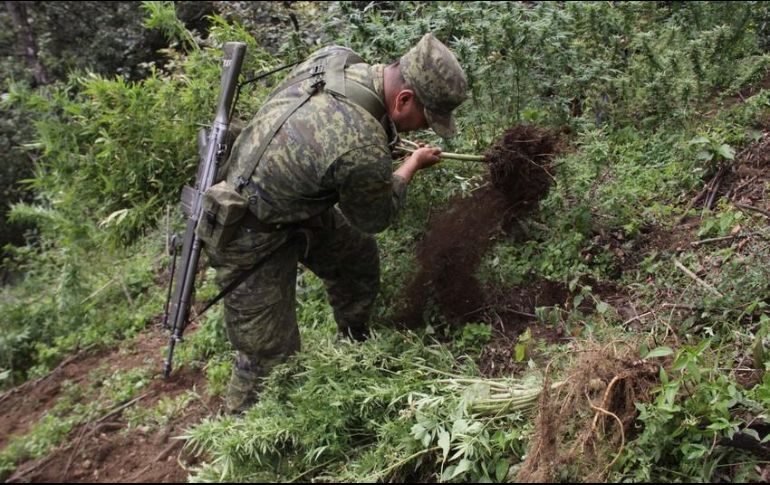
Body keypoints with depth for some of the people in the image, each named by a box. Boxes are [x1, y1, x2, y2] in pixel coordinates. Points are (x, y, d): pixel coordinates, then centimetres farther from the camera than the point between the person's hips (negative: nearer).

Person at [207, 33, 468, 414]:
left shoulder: (336, 57, -14)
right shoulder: (363, 152, -37)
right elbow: (375, 218, -12)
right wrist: (412, 165, 3)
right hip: (253, 240, -9)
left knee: (359, 258, 24)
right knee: (270, 357, -1)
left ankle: (355, 350, 46)